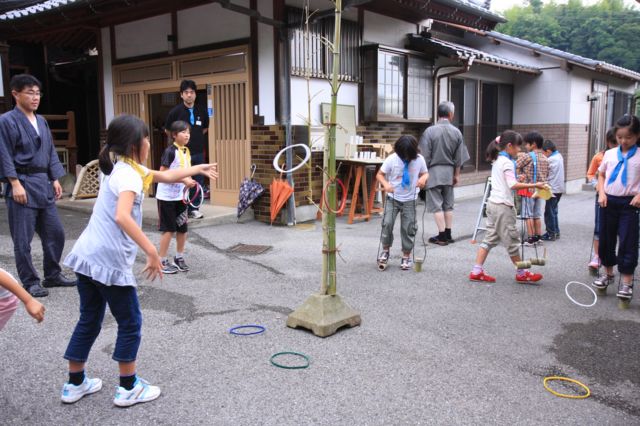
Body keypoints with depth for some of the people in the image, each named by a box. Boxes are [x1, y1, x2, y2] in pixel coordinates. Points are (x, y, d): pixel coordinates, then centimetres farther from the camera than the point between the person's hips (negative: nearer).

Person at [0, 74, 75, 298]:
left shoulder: (41, 121, 13)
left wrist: (55, 179, 11)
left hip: (43, 183, 7)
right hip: (22, 184, -7)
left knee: (55, 233, 10)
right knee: (23, 239, 1)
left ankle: (52, 275, 24)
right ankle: (30, 282, 11)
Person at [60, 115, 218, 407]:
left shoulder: (124, 167, 14)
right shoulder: (128, 175, -15)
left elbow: (165, 176, 27)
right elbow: (122, 217, -32)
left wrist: (198, 169, 30)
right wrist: (152, 251, -32)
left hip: (86, 256, 9)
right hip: (110, 261, -9)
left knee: (89, 320, 20)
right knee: (130, 323, 7)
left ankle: (75, 384, 31)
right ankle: (128, 388, 17)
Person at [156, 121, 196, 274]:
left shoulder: (187, 151, 7)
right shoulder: (170, 151, -16)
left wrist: (189, 181, -1)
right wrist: (183, 180, -24)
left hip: (181, 196, 7)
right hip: (167, 197, -7)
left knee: (182, 228, 11)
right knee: (169, 229, -1)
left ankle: (179, 258, 26)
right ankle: (162, 261, 11)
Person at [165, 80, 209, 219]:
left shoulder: (201, 111, 2)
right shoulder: (175, 111, -8)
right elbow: (167, 130, 5)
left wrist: (197, 137, 11)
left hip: (198, 152, 4)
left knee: (198, 182, 8)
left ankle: (194, 208, 19)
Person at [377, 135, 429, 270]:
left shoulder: (419, 159, -8)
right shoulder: (392, 159, -13)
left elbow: (425, 173, 8)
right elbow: (379, 175, -5)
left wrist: (423, 178, -17)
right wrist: (385, 184, -26)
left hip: (409, 200, 1)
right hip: (392, 198, -1)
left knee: (408, 228, 3)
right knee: (387, 223, -12)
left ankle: (406, 257, 18)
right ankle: (385, 250, 11)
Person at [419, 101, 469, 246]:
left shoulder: (430, 131, -12)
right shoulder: (456, 132, 0)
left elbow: (425, 156, -10)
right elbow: (459, 158, 5)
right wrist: (456, 174, 16)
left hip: (434, 171, -4)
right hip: (449, 172, 4)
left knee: (436, 205, 1)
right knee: (448, 204, 13)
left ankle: (442, 236, 1)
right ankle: (448, 235, 18)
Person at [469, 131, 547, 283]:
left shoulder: (497, 160, 14)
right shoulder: (507, 162, -14)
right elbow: (513, 185, -24)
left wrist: (518, 179, 15)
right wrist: (534, 185, -24)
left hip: (493, 203, 9)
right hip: (503, 206, -9)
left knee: (490, 238, 9)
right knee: (512, 240, 3)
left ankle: (477, 271, 6)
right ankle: (522, 273, 15)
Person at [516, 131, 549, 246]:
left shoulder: (528, 156, -13)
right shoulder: (545, 159, 9)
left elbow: (515, 166, -8)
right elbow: (547, 175, 15)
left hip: (529, 189, -7)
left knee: (528, 215, 0)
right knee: (537, 215, 13)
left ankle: (531, 238, 1)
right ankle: (538, 237, 17)